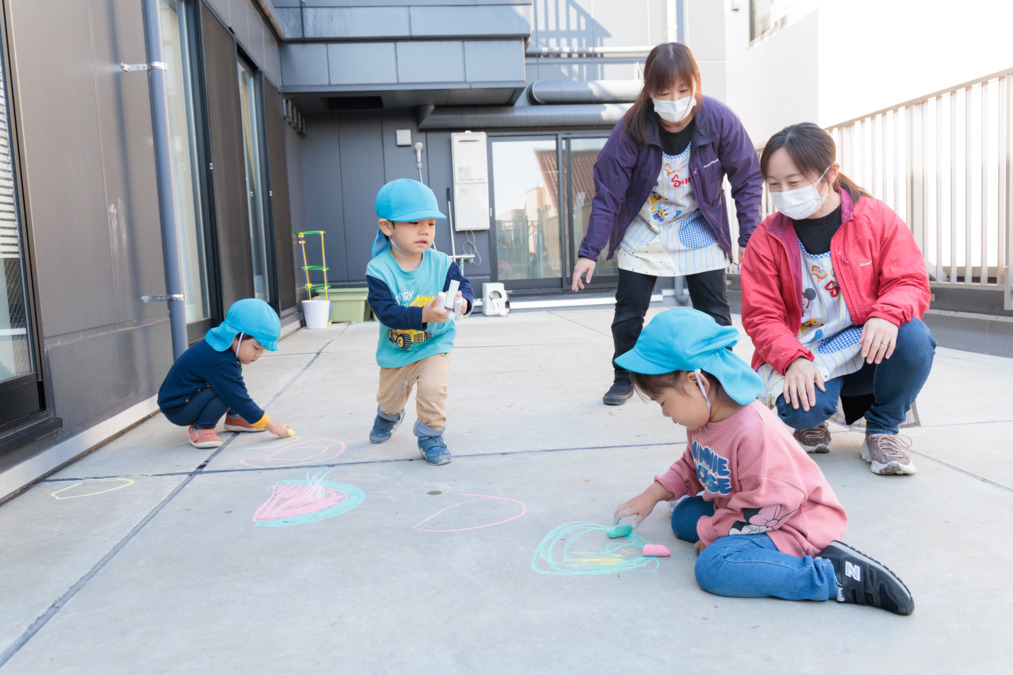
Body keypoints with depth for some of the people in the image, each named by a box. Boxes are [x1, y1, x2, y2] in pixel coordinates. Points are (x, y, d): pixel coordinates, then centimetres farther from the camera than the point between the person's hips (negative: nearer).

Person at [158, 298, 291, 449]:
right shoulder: (220, 363, -29)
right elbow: (239, 399, -27)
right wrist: (272, 426, -22)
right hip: (176, 410, -10)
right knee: (229, 389, -27)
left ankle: (234, 417, 14)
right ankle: (200, 429, -15)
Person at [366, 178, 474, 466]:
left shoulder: (441, 264, -17)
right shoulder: (378, 270, -25)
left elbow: (463, 286, -17)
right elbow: (385, 310, -33)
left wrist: (462, 301, -43)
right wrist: (424, 315, -47)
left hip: (435, 343, 0)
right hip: (395, 349, 1)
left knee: (432, 388, -21)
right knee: (391, 394, 22)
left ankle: (430, 435, 7)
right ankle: (388, 416, 60)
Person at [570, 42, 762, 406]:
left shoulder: (720, 120, -20)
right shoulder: (632, 128, -22)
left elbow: (747, 179, -8)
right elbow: (608, 193, -16)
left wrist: (750, 237, -11)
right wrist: (589, 251, -18)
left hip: (699, 231, 1)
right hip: (643, 231, 0)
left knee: (714, 313, 1)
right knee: (629, 310, 2)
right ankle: (624, 378, 23)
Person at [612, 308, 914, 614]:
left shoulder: (753, 430, -32)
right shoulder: (701, 418, 0)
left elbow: (769, 507, -29)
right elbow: (693, 467, 20)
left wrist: (710, 532, -19)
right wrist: (654, 494, 9)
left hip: (794, 524, -10)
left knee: (713, 568, -31)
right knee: (682, 514, 15)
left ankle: (840, 577, -25)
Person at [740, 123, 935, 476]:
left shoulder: (877, 218, -4)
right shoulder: (766, 239, -5)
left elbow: (911, 283, -6)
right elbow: (761, 316, -6)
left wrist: (886, 314, -31)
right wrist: (794, 359, -24)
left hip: (870, 351, 1)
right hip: (803, 356, -1)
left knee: (914, 338, -31)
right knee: (803, 408, -31)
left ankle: (882, 431, -3)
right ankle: (813, 423, 12)